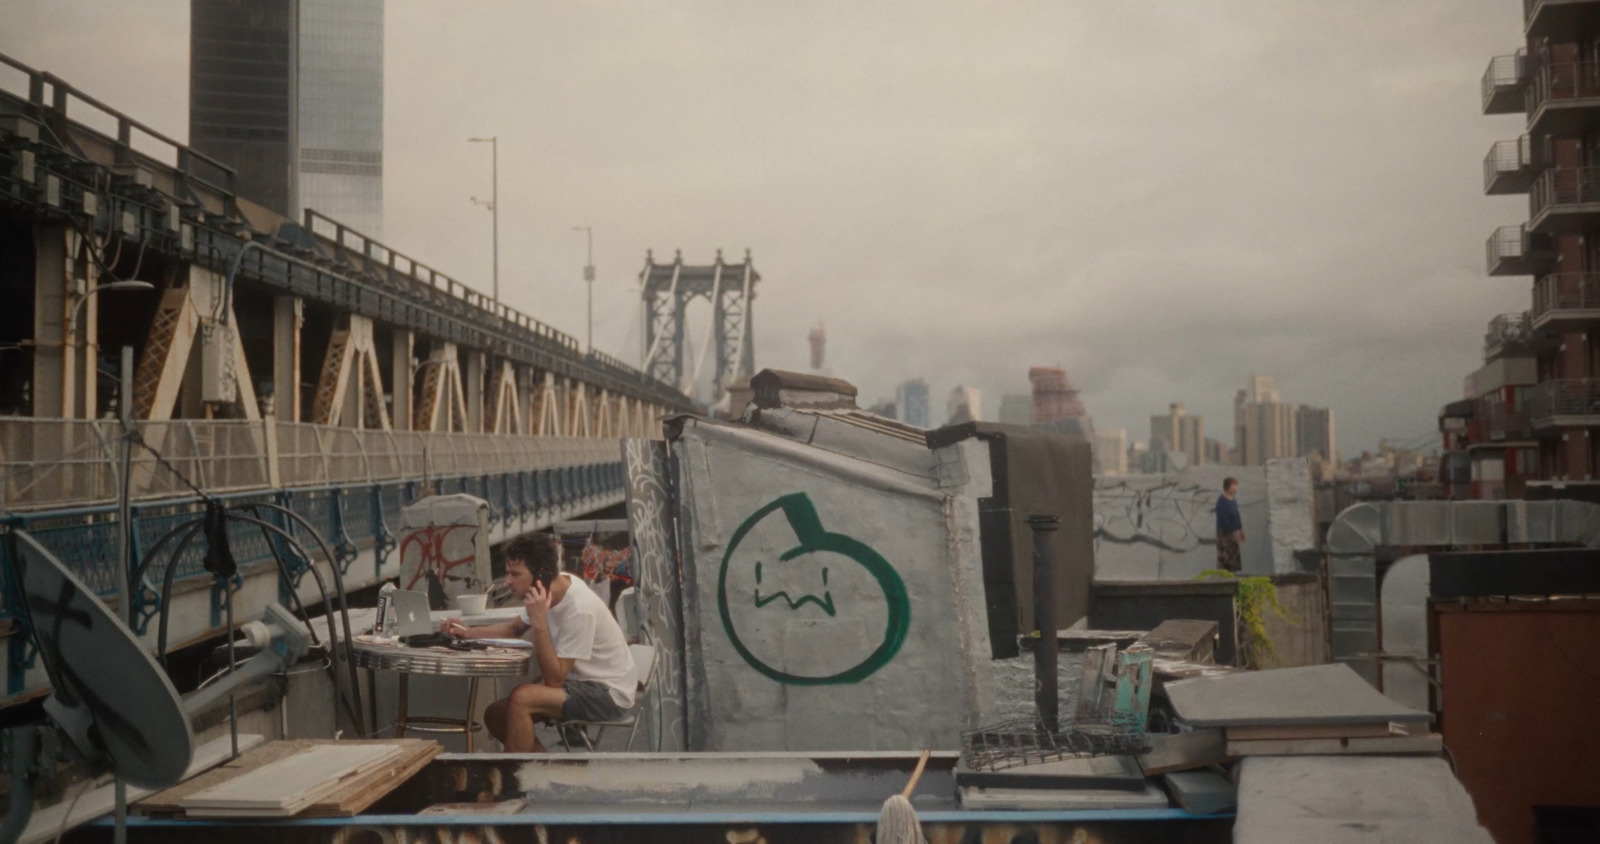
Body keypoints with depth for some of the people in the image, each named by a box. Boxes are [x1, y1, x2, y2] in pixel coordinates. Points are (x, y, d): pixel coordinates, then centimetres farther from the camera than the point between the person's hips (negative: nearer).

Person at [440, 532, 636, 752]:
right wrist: (469, 633, 5)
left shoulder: (579, 610, -28)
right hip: (576, 681, 9)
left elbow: (554, 679, -27)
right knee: (495, 716, 2)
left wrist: (539, 622, -32)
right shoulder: (553, 586, -3)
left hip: (606, 693, -9)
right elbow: (514, 628, 19)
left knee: (520, 699, -28)